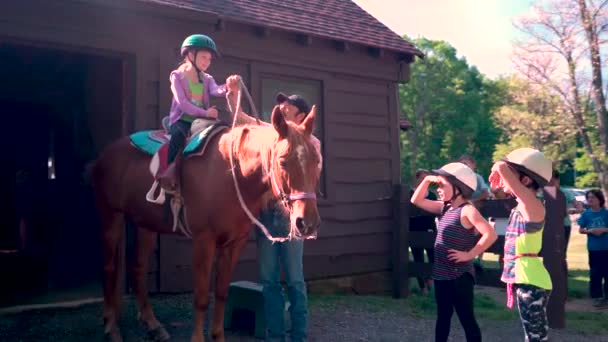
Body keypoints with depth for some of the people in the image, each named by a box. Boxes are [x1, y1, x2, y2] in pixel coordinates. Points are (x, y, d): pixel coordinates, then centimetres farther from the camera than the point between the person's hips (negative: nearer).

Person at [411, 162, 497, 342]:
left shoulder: (467, 210, -17)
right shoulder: (445, 207, 8)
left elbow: (490, 234, -27)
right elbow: (417, 201, 12)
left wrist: (469, 254, -21)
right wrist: (427, 180, 1)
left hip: (460, 276, -8)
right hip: (442, 274, 8)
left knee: (466, 318, 1)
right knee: (443, 316, 18)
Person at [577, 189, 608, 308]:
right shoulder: (586, 214, 0)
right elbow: (581, 230, 4)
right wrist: (590, 231, -12)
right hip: (593, 248, 1)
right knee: (595, 273, 6)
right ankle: (596, 296, 15)